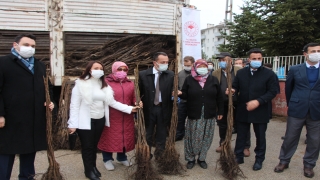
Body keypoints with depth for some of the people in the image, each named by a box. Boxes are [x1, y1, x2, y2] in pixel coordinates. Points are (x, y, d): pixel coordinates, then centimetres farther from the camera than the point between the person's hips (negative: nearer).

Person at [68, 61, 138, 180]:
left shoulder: (104, 86, 6)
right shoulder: (81, 84, -10)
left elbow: (112, 102, 3)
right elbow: (74, 105, -11)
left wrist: (129, 109, -5)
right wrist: (73, 124, -16)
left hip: (100, 120, 5)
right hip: (85, 121, -4)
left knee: (95, 145, 16)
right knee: (87, 146, 6)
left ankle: (93, 167, 35)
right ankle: (89, 170, 24)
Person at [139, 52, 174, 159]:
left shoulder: (171, 75, -5)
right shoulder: (143, 74, -6)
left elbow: (173, 91, -1)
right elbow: (139, 92, -3)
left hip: (164, 109, 0)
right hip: (148, 108, 0)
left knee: (161, 135, 15)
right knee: (147, 135, 16)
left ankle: (160, 157, 32)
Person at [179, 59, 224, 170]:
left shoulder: (213, 80, 5)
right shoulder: (189, 80, 1)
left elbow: (219, 97, 8)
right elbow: (185, 95, 0)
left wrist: (220, 112, 7)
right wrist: (180, 94, -23)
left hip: (209, 115, 2)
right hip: (194, 115, -2)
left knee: (206, 138, 9)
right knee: (193, 138, 3)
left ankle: (202, 158, 25)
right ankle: (190, 159, 21)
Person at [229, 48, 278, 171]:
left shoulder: (269, 74, -6)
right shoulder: (241, 72, 4)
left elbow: (272, 92, -10)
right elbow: (236, 87, 6)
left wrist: (258, 101, -22)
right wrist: (233, 90, -19)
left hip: (260, 112, -2)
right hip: (243, 111, 2)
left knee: (260, 137, 12)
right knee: (241, 135, 13)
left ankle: (259, 160, 29)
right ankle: (238, 156, 28)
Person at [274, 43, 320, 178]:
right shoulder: (295, 69, 1)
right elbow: (288, 88, 13)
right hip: (297, 110, -1)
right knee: (290, 138, 9)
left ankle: (309, 165, 28)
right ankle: (284, 161, 25)